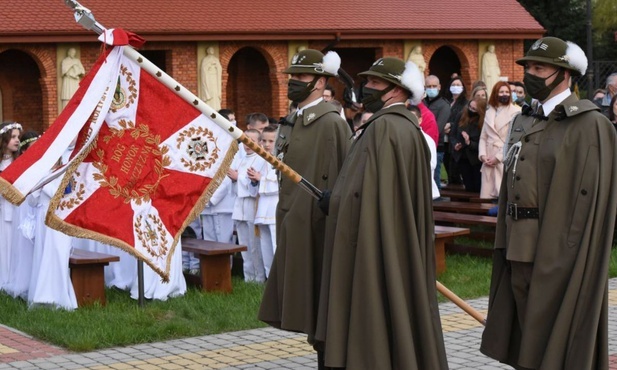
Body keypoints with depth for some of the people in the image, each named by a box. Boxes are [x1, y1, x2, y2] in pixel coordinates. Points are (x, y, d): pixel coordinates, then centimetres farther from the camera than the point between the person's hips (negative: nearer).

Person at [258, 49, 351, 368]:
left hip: (316, 227, -9)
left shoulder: (332, 123, -14)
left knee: (320, 303, -2)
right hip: (294, 226, 9)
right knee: (305, 305, 12)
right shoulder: (294, 122, 12)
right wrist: (284, 220, 17)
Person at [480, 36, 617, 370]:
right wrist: (506, 240, 11)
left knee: (558, 335, -1)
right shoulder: (525, 123, 14)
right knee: (527, 337, 13)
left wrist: (568, 253, -18)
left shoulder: (589, 125, -10)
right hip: (520, 249, 8)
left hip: (560, 251, -7)